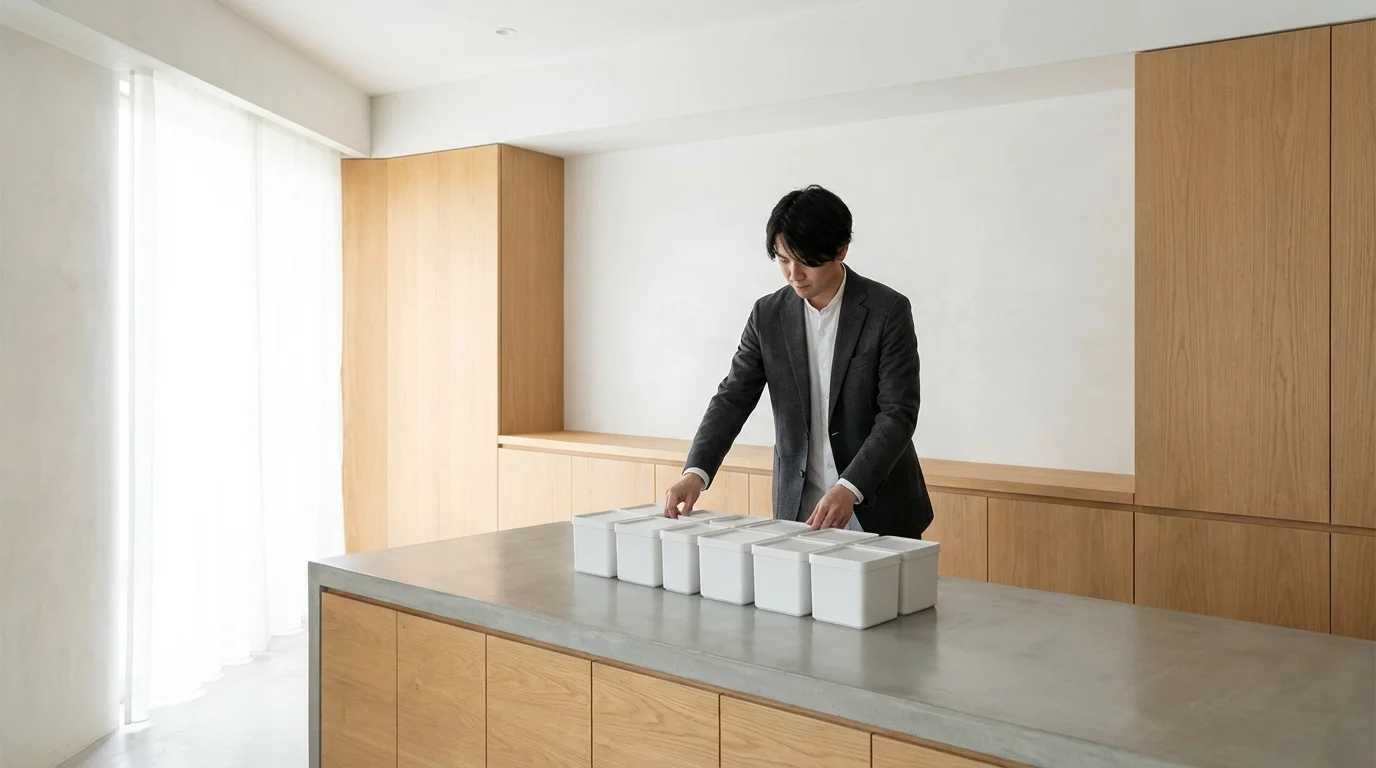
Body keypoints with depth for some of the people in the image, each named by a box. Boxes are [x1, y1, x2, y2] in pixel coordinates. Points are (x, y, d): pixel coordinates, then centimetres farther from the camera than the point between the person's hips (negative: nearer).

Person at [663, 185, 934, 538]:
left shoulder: (888, 310, -10)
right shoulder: (768, 315, 0)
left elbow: (898, 413, -14)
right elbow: (734, 398, 0)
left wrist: (850, 489, -27)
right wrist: (695, 472, -16)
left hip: (877, 508, -2)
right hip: (798, 509, 2)